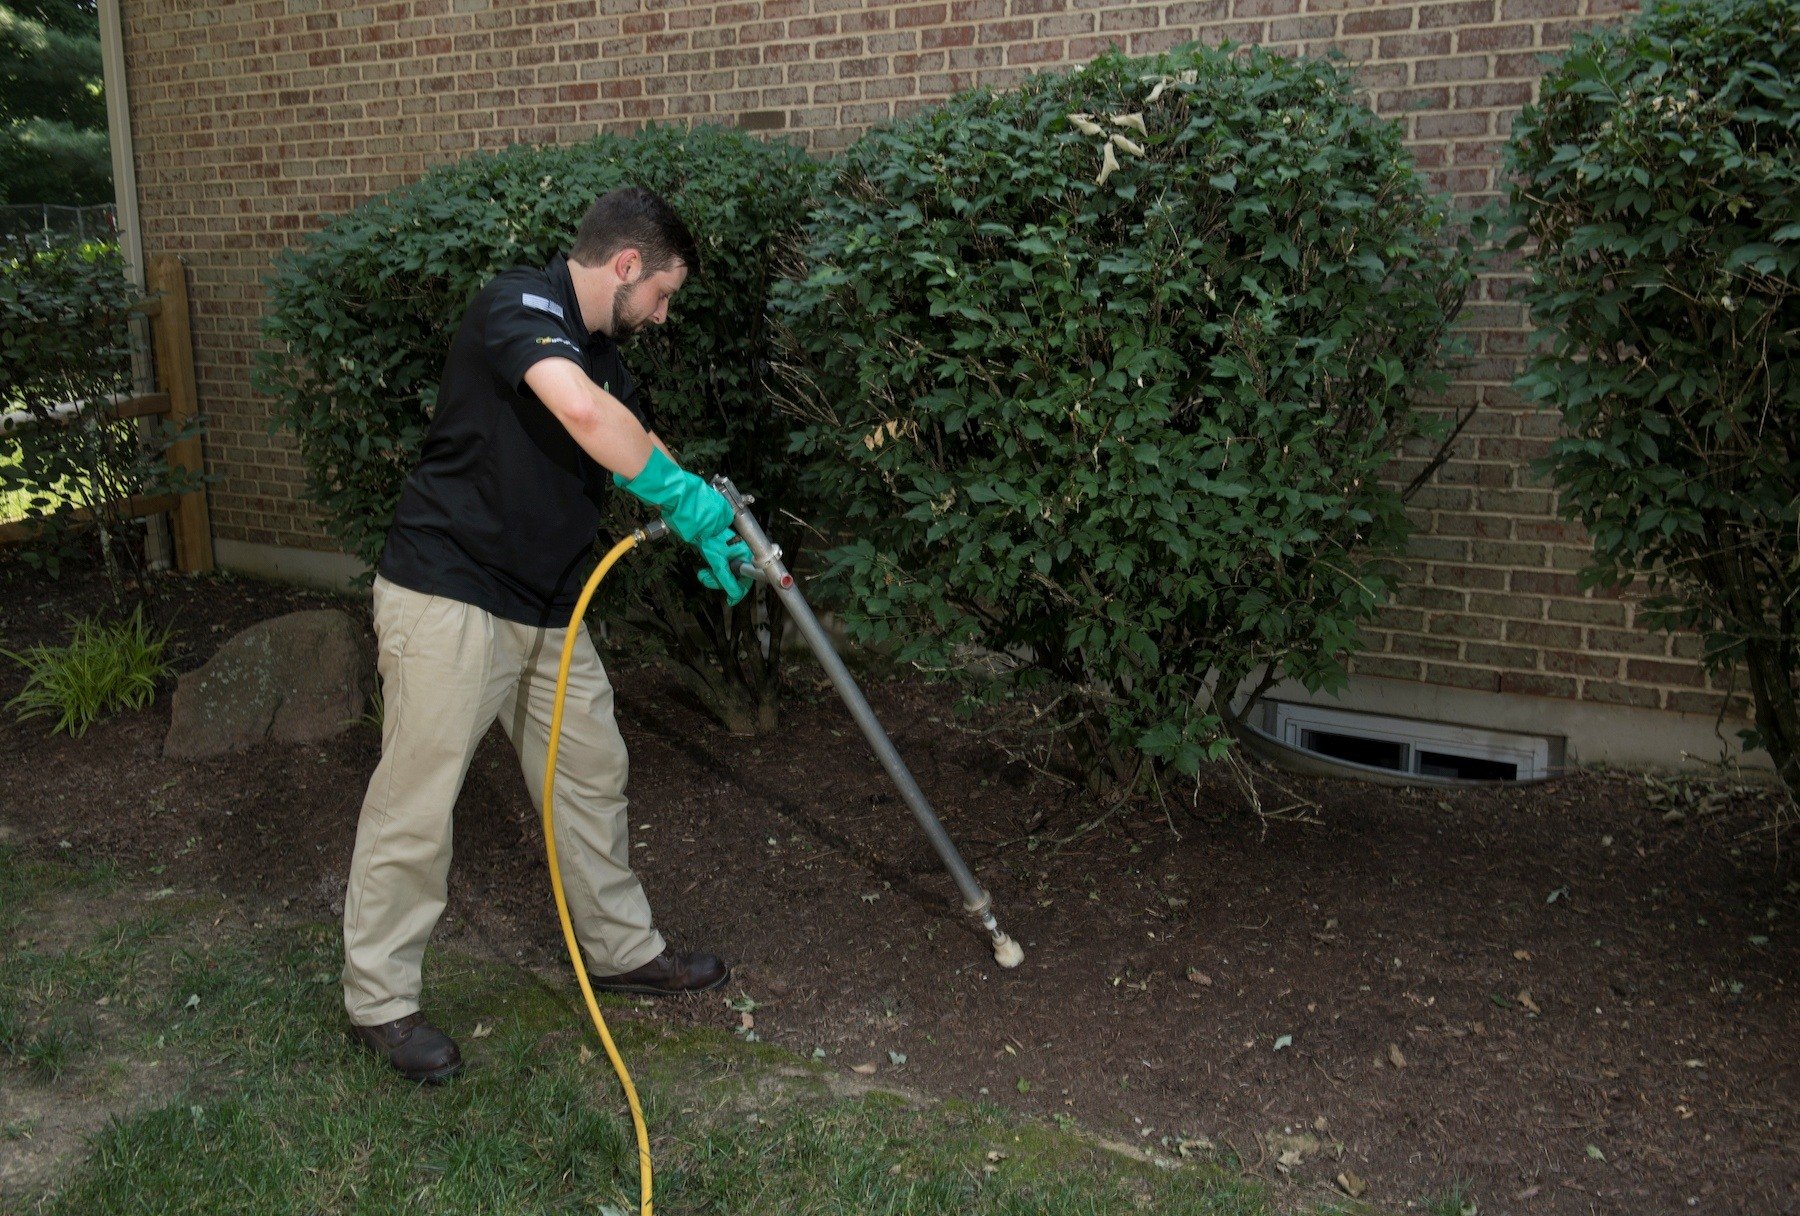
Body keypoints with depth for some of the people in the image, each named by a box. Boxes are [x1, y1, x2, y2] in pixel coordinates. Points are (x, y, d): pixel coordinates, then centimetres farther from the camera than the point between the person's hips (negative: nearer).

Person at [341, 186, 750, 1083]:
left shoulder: (602, 353, 13)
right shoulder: (520, 305, -16)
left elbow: (638, 448, 24)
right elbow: (582, 412, -35)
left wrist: (710, 531, 10)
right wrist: (684, 496, -23)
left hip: (545, 606, 9)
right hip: (447, 599, -9)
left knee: (592, 773, 15)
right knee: (416, 802, -1)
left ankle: (619, 948, 31)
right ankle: (378, 1000, 12)